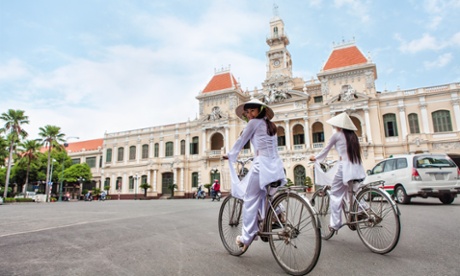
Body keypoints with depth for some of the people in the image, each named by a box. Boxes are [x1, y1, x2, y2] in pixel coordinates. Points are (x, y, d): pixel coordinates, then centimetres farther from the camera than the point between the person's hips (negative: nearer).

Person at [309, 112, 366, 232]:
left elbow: (325, 150, 10)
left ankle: (335, 224, 3)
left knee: (336, 195, 3)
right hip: (357, 169, 6)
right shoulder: (353, 135, 15)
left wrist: (315, 158, 26)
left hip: (344, 167, -6)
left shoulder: (337, 135, 1)